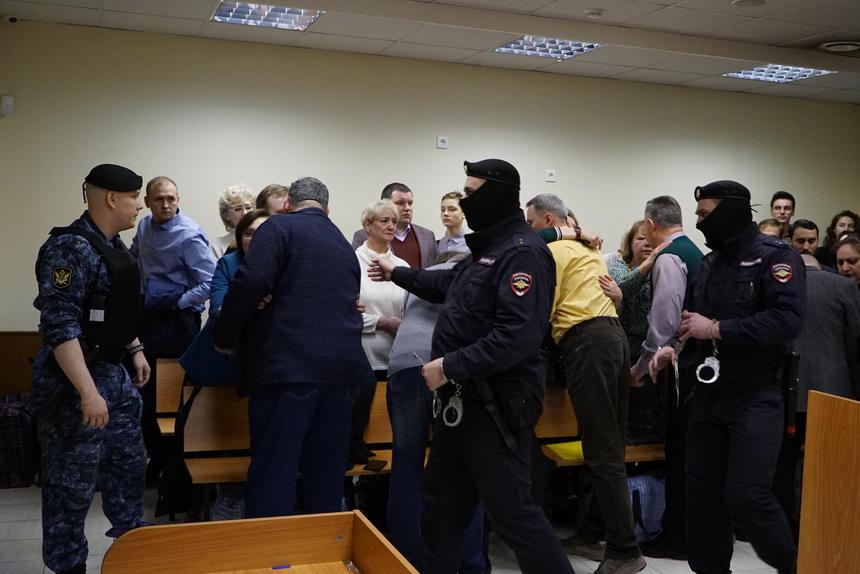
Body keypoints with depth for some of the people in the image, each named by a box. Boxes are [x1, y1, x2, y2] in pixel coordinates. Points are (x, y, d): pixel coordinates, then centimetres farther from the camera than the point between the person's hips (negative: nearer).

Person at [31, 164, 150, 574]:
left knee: (129, 464, 21)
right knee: (71, 484, 3)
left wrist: (134, 349, 18)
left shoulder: (112, 245, 9)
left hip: (115, 372, 10)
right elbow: (60, 326, -26)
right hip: (76, 381, -10)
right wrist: (88, 391, -30)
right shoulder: (71, 248, -20)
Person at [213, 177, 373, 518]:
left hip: (289, 365, -6)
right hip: (343, 368, 7)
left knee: (273, 475, -3)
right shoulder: (345, 245, 23)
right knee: (327, 472, 14)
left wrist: (224, 338, -2)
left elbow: (251, 283, -12)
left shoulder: (279, 227, 1)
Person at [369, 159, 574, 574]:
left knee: (511, 511, -4)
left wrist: (450, 367, -25)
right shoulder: (487, 247, 15)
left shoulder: (523, 252, -18)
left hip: (497, 405, -10)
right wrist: (398, 274, 40)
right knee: (442, 501, 18)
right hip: (463, 400, 10)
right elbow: (452, 286, 35)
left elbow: (518, 336, -29)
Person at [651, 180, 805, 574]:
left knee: (747, 495, -7)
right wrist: (674, 347, 1)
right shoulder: (709, 263, 12)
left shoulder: (776, 257, -10)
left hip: (754, 397, -7)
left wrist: (717, 329, -21)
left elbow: (788, 320, -24)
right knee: (702, 490, 10)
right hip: (708, 393, 7)